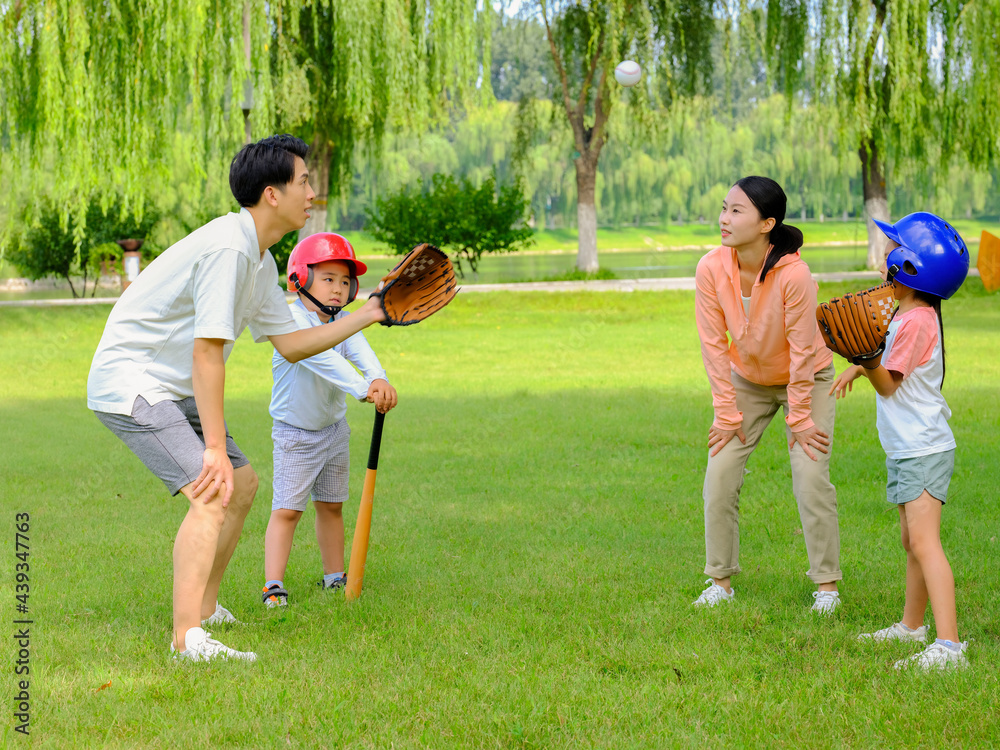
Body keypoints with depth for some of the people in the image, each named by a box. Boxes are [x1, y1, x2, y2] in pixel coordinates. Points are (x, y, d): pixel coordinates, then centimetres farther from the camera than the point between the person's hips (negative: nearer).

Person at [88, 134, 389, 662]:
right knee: (212, 493, -23)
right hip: (128, 380, -11)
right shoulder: (228, 247, -23)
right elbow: (207, 353, -26)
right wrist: (216, 448, -26)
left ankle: (204, 609, 29)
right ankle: (187, 639, -28)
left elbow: (290, 344, 16)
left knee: (242, 483, 17)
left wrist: (367, 316, 14)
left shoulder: (259, 261, 9)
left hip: (172, 389, 11)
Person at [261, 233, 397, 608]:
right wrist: (362, 388, -51)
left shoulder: (343, 322, -3)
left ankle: (334, 577, 26)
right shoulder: (292, 320, -23)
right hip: (295, 433, -6)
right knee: (286, 509, -9)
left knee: (331, 506, 15)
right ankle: (273, 585, -7)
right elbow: (323, 359, -39)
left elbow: (360, 351, -24)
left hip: (333, 429, 6)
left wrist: (379, 380, -46)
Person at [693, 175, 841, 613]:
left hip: (808, 379, -3)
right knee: (720, 475, -4)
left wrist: (799, 417, -15)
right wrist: (727, 413, -9)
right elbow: (714, 345, -13)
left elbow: (802, 350, -23)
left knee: (811, 477, -10)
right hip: (746, 380, 4)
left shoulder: (794, 274, -33)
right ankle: (721, 581, 8)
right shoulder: (712, 269, -22)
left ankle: (826, 585, 3)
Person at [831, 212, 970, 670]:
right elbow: (887, 365, 29)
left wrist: (867, 358, -33)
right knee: (912, 541, 21)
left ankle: (949, 645, -29)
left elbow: (888, 383, -18)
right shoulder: (909, 314, 12)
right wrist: (857, 368, 17)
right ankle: (912, 625, 36)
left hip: (924, 449, -11)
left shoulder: (916, 322, -18)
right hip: (907, 449, 11)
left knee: (924, 542, -20)